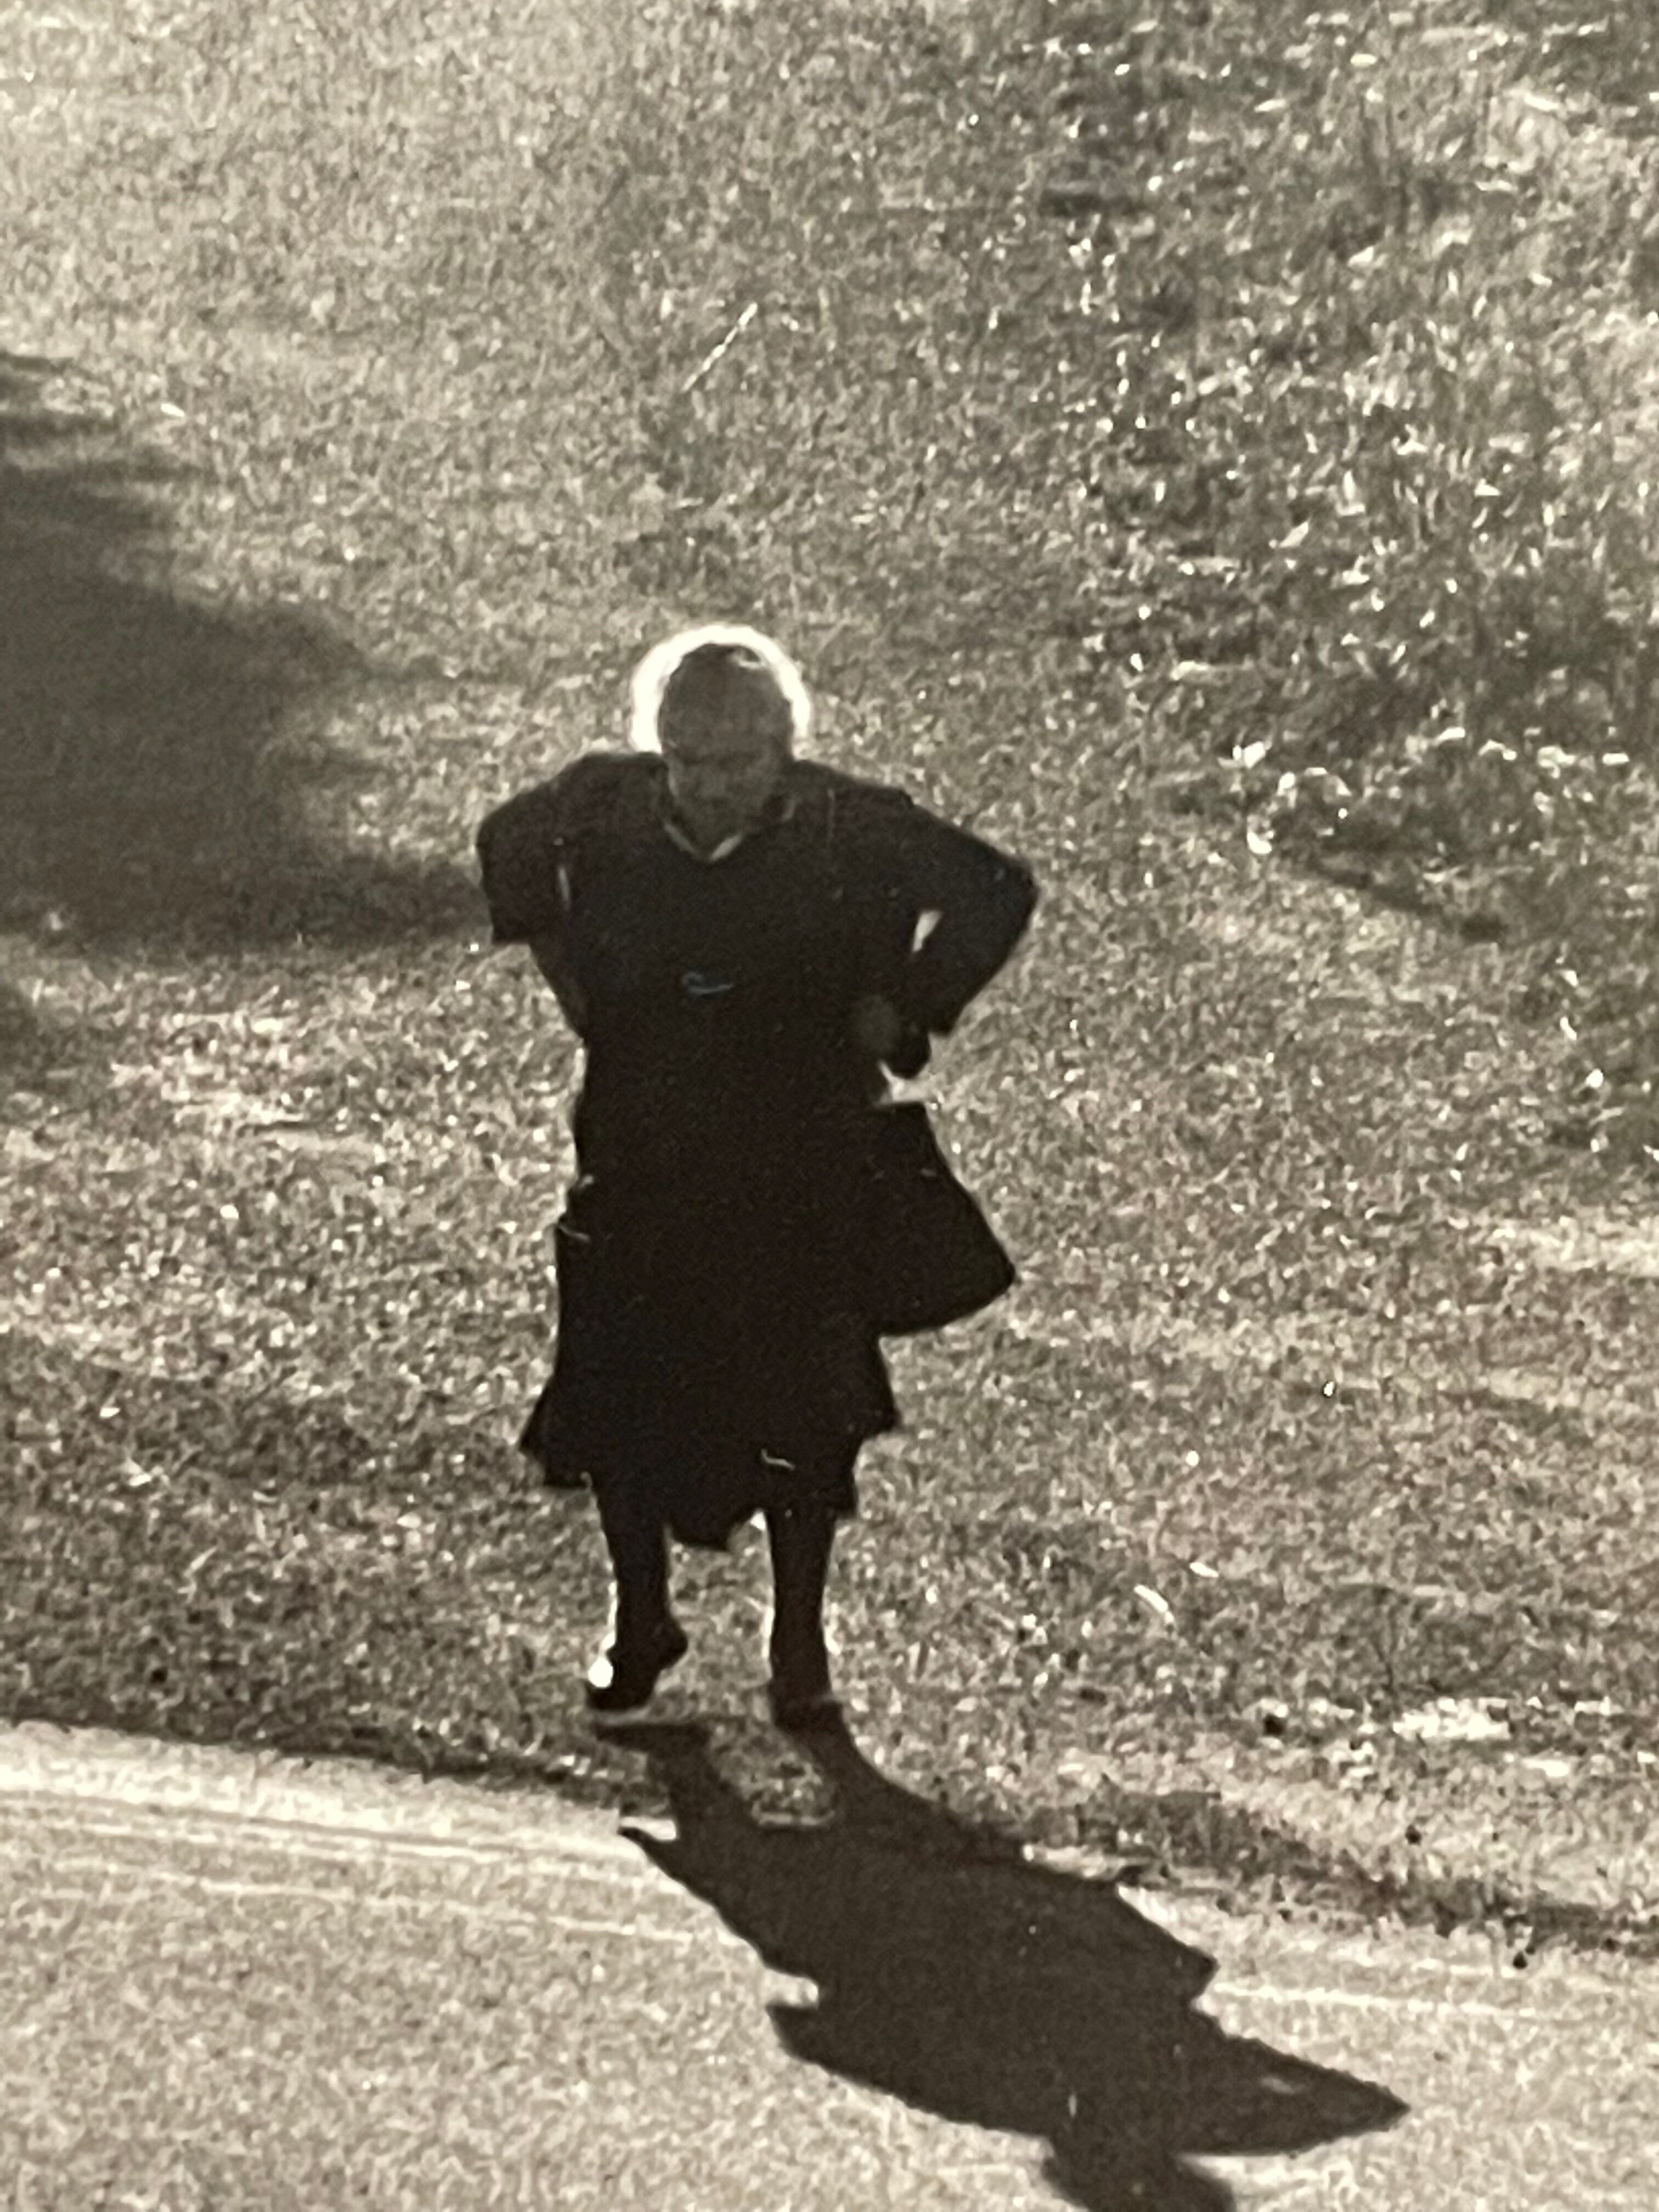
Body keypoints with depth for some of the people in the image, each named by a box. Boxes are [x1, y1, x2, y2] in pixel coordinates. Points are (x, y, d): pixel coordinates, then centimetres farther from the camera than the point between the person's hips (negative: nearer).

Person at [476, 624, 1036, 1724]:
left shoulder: (851, 830, -15)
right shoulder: (599, 810, -9)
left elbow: (999, 893, -1)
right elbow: (508, 850, 15)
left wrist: (899, 1012, -5)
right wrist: (575, 990, 8)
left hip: (801, 1169, -2)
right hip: (636, 1163, 2)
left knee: (799, 1417, 4)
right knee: (619, 1395, 7)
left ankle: (800, 1646, 22)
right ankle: (640, 1621, 29)